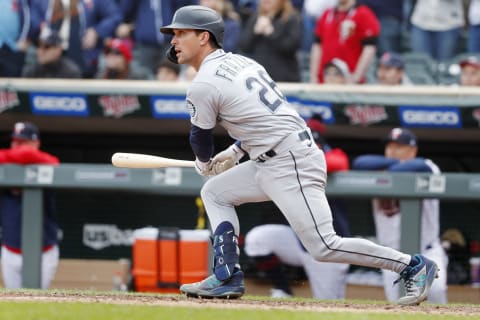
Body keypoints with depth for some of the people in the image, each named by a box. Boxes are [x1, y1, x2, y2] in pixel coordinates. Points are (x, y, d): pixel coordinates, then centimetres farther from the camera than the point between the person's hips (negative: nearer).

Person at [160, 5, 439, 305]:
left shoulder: (202, 86, -11)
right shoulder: (241, 61, 15)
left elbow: (201, 139, 4)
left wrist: (205, 164, 26)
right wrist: (234, 152, 28)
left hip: (290, 166, -10)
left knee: (324, 246, -11)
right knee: (215, 192, 17)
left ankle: (414, 266, -5)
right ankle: (228, 277, 12)